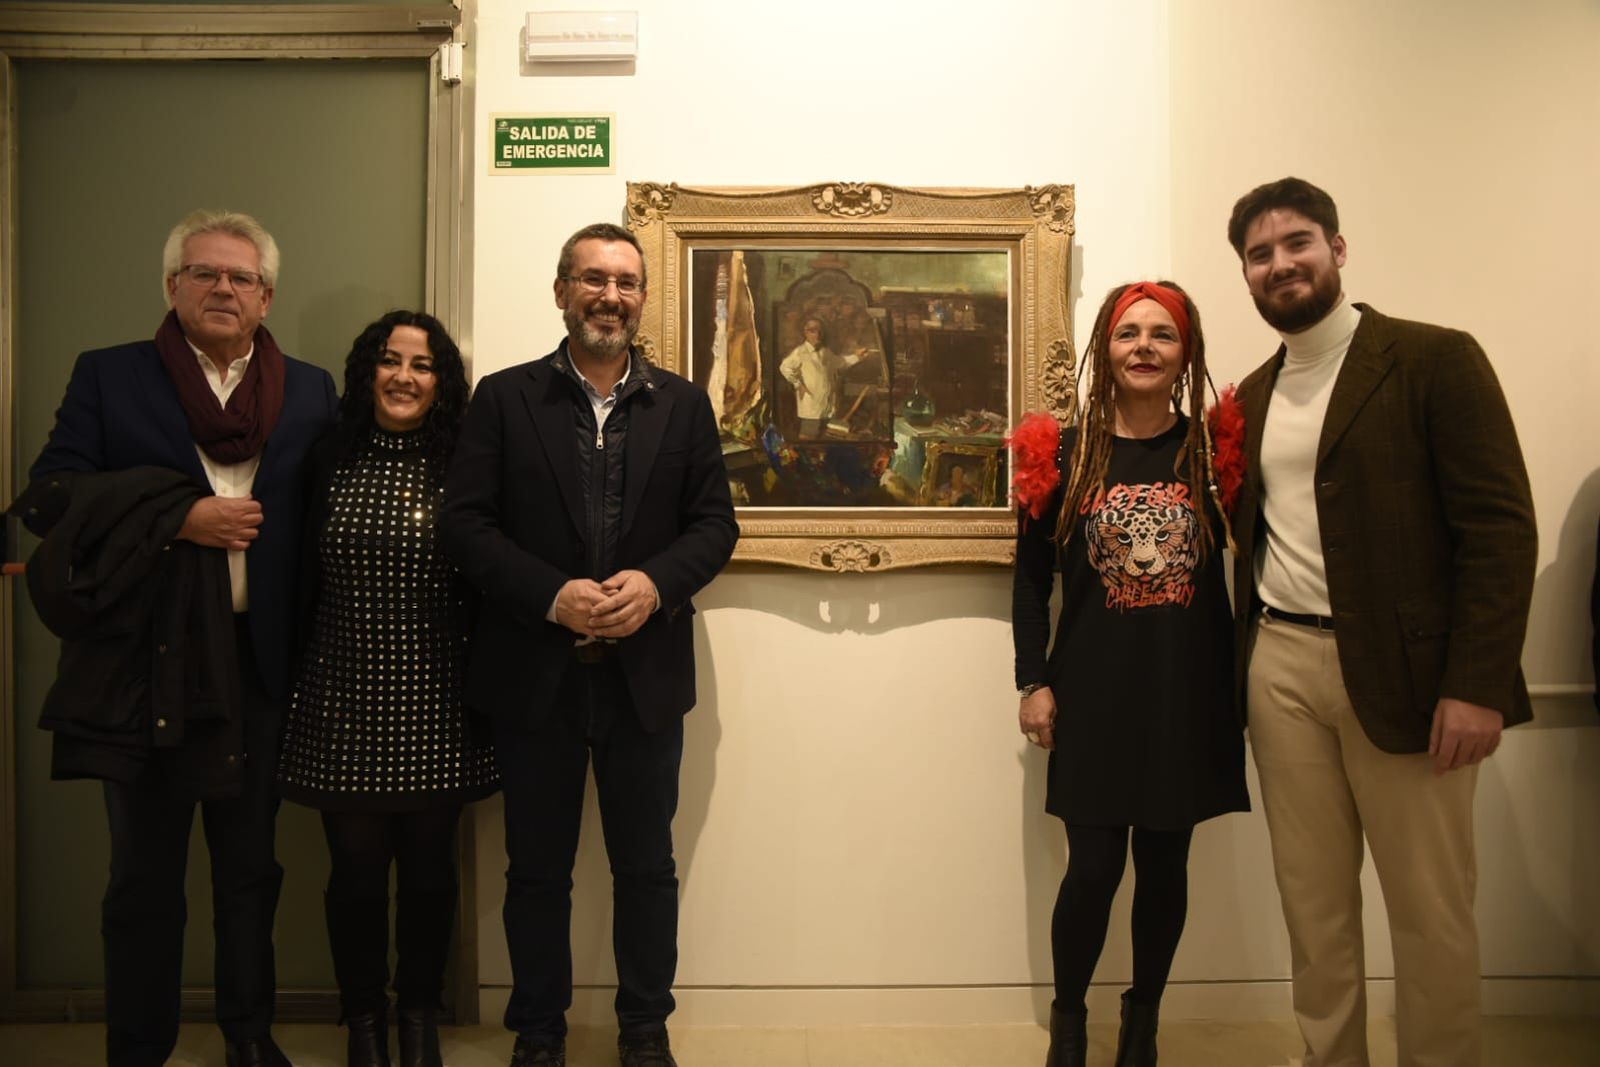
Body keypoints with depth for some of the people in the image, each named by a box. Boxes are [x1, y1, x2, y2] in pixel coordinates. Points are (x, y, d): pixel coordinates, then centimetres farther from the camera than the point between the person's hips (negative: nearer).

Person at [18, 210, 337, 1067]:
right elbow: (54, 491, -4)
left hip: (261, 663, 1)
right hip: (147, 662, -1)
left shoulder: (311, 392, 8)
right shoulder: (108, 377, 5)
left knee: (250, 869, 14)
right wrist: (182, 516, -14)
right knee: (143, 877, 11)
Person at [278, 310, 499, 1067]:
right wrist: (295, 679, 4)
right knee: (356, 869, 10)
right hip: (345, 698, 1)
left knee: (429, 867, 11)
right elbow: (302, 583, 6)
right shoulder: (328, 462, 4)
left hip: (436, 701, -1)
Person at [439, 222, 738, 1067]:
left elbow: (715, 523, 3)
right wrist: (552, 596, -19)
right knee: (537, 869, 13)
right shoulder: (503, 398, 1)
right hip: (535, 673, -1)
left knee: (646, 866, 12)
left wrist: (655, 583, -16)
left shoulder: (682, 404, 7)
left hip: (646, 672, 1)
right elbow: (464, 523, -5)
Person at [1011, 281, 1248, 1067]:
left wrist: (1242, 687, -1)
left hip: (1187, 692, 1)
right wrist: (1034, 682, -1)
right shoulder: (1064, 453, 0)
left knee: (1164, 864, 10)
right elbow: (1032, 579, 4)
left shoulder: (1213, 451, 1)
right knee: (1093, 867, 1)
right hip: (1093, 691, -1)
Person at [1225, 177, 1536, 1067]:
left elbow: (1502, 528, -10)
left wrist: (1477, 685, -16)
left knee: (1431, 911, 6)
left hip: (1401, 669, -5)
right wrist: (1248, 655, 4)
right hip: (1281, 668, 5)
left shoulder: (1435, 359, -4)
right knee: (1313, 901, 13)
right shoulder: (1254, 395, 14)